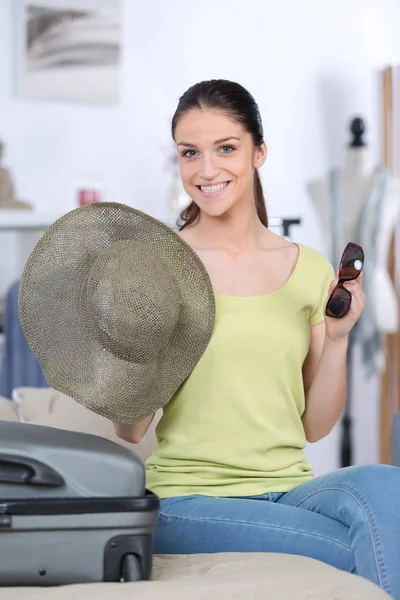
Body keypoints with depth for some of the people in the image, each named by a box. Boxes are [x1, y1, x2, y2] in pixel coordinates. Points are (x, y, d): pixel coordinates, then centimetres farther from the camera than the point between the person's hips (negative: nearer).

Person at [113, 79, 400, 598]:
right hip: (190, 497, -4)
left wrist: (337, 338, -3)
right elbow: (131, 430, -3)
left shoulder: (310, 270, 9)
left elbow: (314, 427, 11)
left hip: (290, 490, 4)